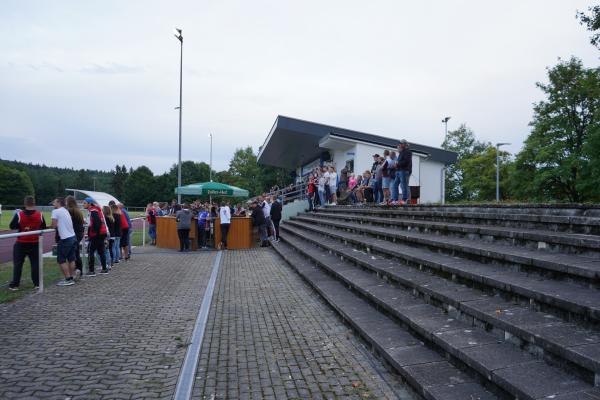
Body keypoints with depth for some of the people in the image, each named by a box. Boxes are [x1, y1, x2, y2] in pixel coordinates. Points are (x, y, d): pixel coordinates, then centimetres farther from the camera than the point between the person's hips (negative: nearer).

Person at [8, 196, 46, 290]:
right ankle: (37, 283, 12)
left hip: (21, 243, -1)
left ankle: (15, 284, 12)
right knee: (35, 263, 10)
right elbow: (44, 227, 3)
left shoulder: (19, 214, -13)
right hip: (35, 243, 1)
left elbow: (12, 226, -4)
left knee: (18, 264, 9)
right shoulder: (40, 215, -7)